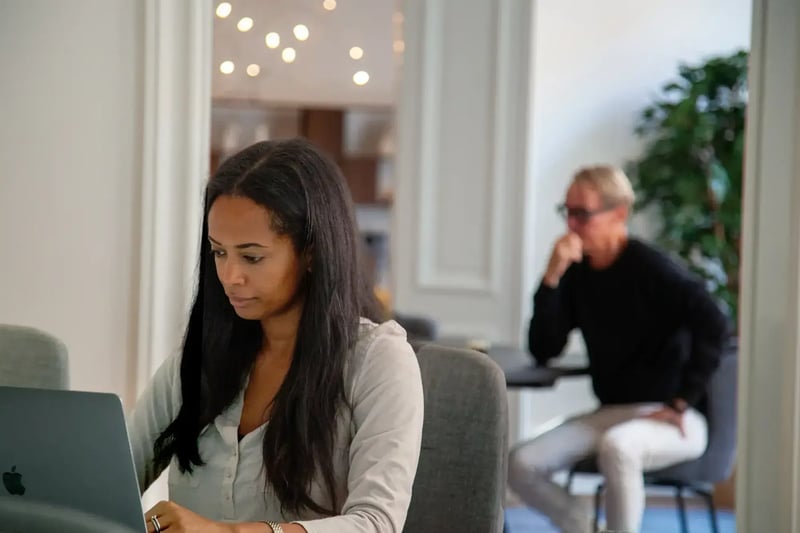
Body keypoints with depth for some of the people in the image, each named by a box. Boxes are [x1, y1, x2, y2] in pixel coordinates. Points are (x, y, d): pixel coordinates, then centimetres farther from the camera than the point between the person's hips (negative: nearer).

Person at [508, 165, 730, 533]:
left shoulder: (650, 268, -14)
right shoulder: (578, 273, 4)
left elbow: (714, 326, -25)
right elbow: (543, 351, -1)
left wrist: (682, 403, -22)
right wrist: (552, 278, -12)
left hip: (668, 418, -6)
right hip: (611, 413, 6)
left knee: (615, 447, -39)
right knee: (520, 464, -12)